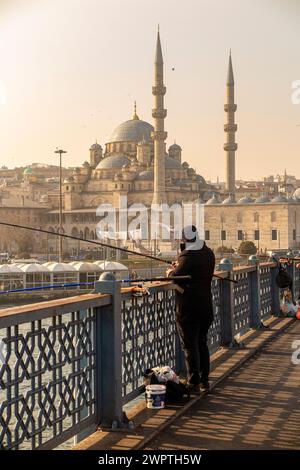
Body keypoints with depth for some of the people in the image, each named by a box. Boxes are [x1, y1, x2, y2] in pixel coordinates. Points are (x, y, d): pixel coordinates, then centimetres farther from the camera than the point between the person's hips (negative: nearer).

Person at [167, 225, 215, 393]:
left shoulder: (187, 256, -18)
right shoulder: (209, 253, 6)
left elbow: (175, 276, -24)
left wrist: (170, 271, -1)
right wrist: (179, 266, 16)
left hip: (188, 307, -7)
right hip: (206, 305, 7)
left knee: (190, 345, 0)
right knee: (202, 343, 17)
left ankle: (194, 383, 3)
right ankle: (204, 381, 23)